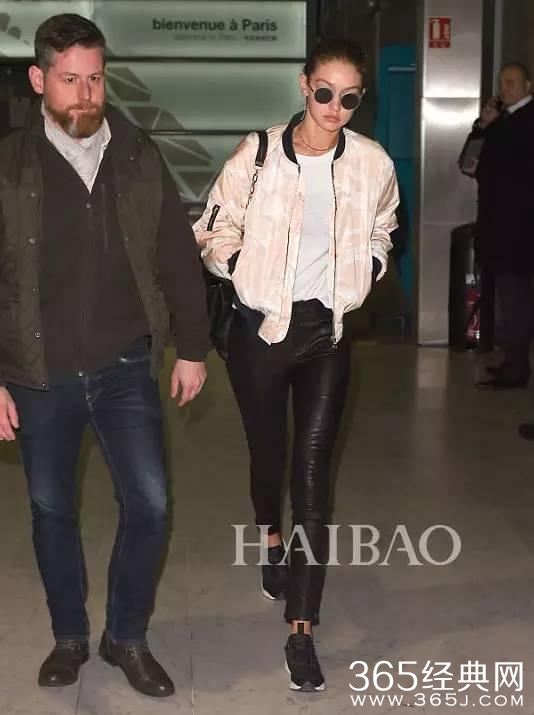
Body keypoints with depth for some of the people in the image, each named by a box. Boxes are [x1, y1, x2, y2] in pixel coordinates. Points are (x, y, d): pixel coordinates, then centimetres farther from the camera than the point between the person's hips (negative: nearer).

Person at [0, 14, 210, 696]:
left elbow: (178, 260, 7)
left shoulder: (139, 160, 1)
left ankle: (127, 637, 23)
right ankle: (68, 636, 34)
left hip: (125, 370, 1)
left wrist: (192, 347, 7)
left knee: (149, 505, 0)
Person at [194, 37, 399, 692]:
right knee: (268, 452, 16)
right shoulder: (258, 154, -10)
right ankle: (271, 540, 51)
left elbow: (381, 232, 16)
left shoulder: (372, 163, -4)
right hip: (260, 328, 0)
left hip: (328, 331, 1)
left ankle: (301, 632, 1)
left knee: (313, 471, -4)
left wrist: (364, 274, 1)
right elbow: (214, 232, 1)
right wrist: (245, 269, -15)